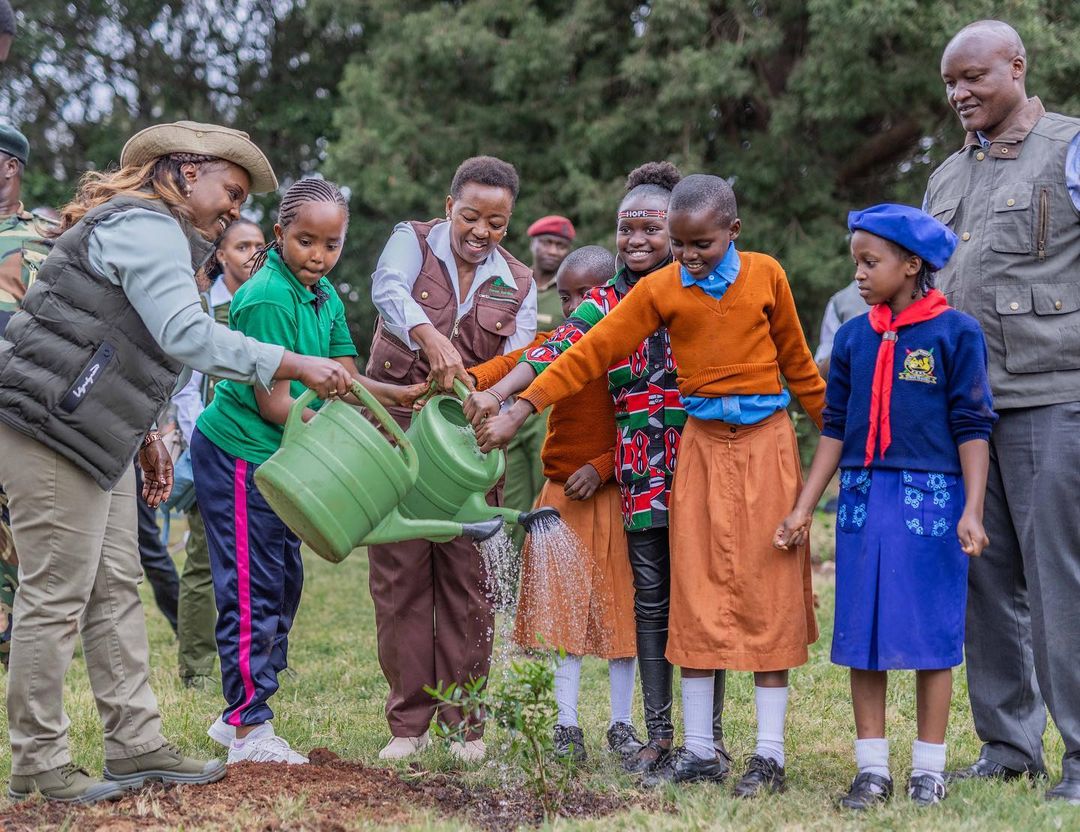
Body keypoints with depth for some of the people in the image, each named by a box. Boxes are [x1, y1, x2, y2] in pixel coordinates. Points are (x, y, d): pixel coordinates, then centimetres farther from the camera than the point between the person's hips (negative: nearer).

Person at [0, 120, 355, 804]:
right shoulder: (146, 227, -14)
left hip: (92, 436, 11)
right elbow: (187, 336, -25)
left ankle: (137, 746, 14)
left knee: (116, 591, 10)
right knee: (57, 596, -6)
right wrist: (295, 366, -23)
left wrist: (144, 434, 21)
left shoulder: (148, 230, 20)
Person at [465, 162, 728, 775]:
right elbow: (558, 354, -8)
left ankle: (710, 736, 8)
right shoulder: (606, 302, 7)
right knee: (651, 601, 7)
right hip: (639, 472, 3)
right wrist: (497, 396, -24)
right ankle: (658, 734, 13)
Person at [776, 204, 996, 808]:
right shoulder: (854, 338, 9)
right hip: (863, 498, 4)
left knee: (931, 635, 2)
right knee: (862, 635, 5)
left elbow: (972, 428, -4)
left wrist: (972, 511, -12)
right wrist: (804, 508, 9)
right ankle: (872, 770, 13)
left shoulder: (956, 333, -3)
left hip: (932, 498, -4)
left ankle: (929, 770, 12)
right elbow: (835, 428, 13)